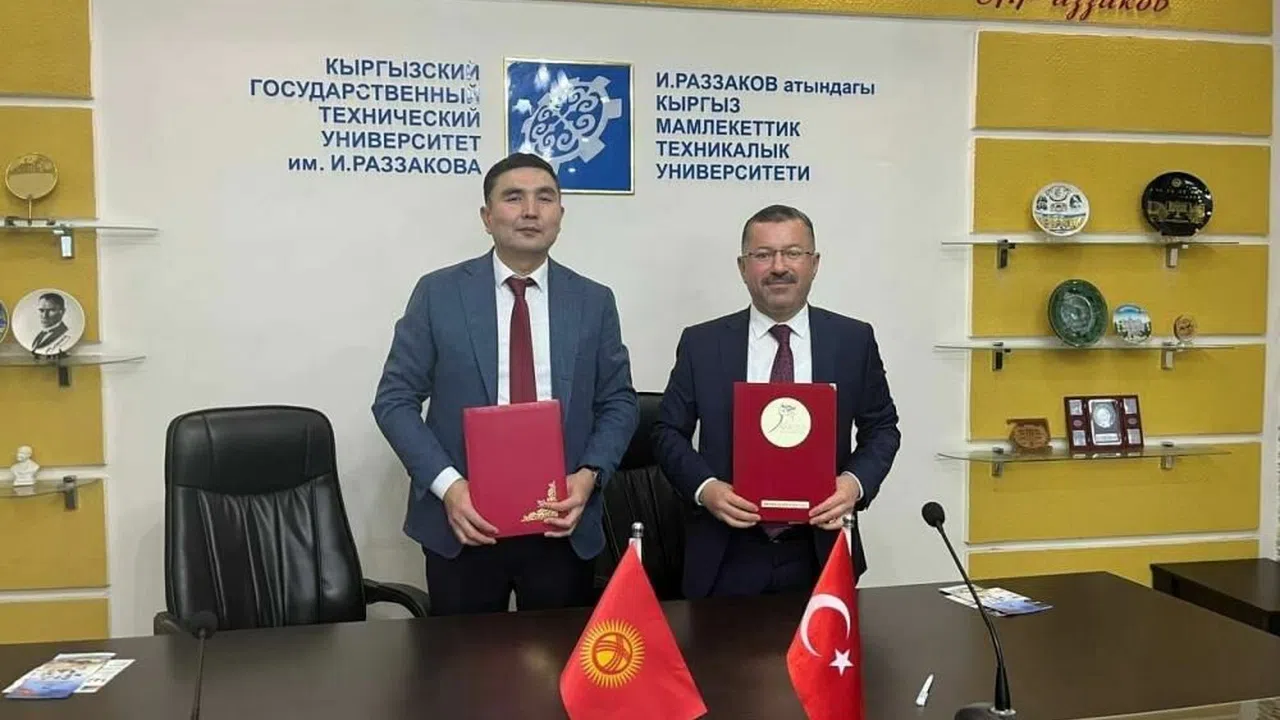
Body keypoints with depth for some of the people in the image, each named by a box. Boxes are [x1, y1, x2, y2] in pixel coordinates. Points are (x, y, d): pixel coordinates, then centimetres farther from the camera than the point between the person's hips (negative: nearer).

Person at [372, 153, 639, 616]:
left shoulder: (594, 301, 5)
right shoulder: (439, 293, -1)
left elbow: (618, 403, 8)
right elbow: (395, 400, -2)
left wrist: (589, 475, -10)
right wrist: (447, 485, -14)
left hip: (563, 525, 2)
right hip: (464, 522, -1)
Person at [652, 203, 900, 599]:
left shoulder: (854, 340, 2)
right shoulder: (701, 344, 0)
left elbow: (881, 428, 8)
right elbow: (668, 432, 4)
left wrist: (856, 482, -11)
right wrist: (705, 488, -13)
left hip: (821, 555, 1)